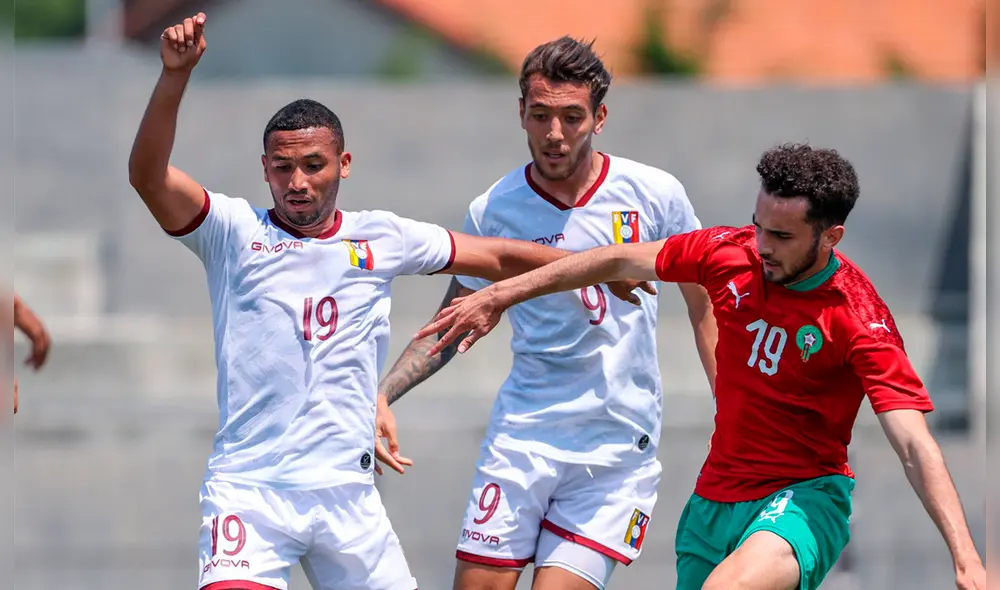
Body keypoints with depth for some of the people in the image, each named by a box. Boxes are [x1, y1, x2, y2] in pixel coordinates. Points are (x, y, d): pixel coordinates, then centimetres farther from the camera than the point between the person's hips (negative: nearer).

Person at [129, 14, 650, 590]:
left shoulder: (382, 237, 11)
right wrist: (175, 74, -27)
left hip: (349, 494, 4)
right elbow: (149, 175, -14)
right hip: (248, 491, -4)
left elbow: (499, 257, 22)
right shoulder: (234, 231, 1)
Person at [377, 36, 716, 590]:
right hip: (521, 435, 1)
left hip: (620, 448, -1)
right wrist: (379, 395, -1)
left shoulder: (655, 195, -3)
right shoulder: (492, 212, -1)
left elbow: (705, 306, 9)